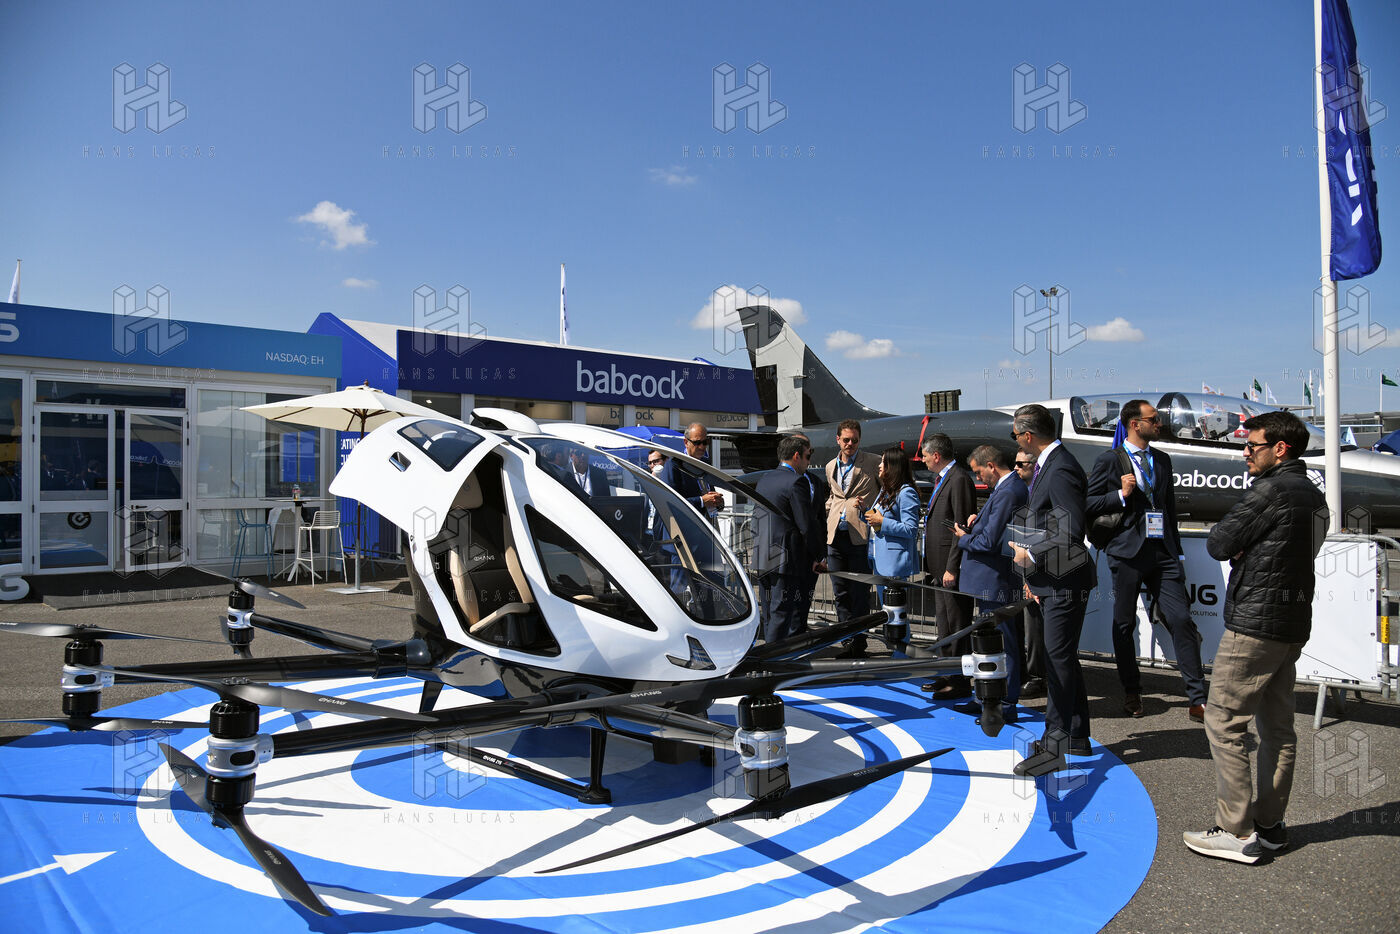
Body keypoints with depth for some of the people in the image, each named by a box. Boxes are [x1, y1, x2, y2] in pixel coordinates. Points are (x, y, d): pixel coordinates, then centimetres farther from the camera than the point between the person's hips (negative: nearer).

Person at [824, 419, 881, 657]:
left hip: (860, 536, -5)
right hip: (835, 537, 5)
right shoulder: (830, 467, 15)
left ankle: (858, 643, 9)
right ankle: (849, 641, 19)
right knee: (840, 592, 9)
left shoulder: (873, 463, -2)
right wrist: (826, 515, 13)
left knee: (859, 593, 0)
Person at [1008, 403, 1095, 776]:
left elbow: (1072, 534, -26)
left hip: (1065, 583, -11)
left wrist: (1030, 556, -16)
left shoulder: (1060, 471, -20)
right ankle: (1076, 737, 30)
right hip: (1051, 581, 11)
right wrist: (1033, 574, 17)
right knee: (1063, 658, 17)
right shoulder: (1047, 465, 12)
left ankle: (1056, 747, 5)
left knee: (1059, 661, -4)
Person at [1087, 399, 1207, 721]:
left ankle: (1197, 699, 1)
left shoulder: (1163, 459, 15)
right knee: (1124, 624, 6)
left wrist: (1176, 550, 17)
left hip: (1163, 551, 4)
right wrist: (1121, 495, -16)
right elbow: (1088, 504, -2)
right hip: (1128, 552, -3)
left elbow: (1170, 507, 20)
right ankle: (1131, 692, 21)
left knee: (1181, 620, -5)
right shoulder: (1109, 460, -1)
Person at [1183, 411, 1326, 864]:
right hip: (1293, 623, 10)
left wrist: (1234, 547, 7)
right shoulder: (1313, 495, 13)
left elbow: (1218, 545, -14)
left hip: (1254, 623, -9)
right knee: (1277, 726, 14)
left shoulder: (1270, 490, -16)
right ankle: (1270, 824, 22)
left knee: (1223, 721, -3)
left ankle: (1236, 831, 0)